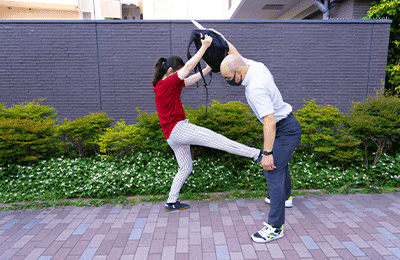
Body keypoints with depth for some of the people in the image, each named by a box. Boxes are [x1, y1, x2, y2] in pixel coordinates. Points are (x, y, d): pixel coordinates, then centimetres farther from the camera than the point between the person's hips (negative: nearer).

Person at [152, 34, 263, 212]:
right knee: (217, 139, -13)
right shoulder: (165, 84, -10)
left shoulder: (161, 86, 17)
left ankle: (171, 202, 23)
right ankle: (257, 155, -11)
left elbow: (192, 80, 16)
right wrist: (204, 46, -12)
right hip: (178, 129, -10)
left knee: (185, 168, 16)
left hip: (172, 135, 10)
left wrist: (209, 68, 12)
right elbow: (189, 66, -15)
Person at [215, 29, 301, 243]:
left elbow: (269, 122, -35)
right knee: (279, 163, 28)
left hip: (285, 131, -10)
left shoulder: (255, 88, -32)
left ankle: (275, 227, -3)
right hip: (287, 125, 10)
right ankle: (285, 197, 52)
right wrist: (219, 37, 19)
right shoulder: (254, 65, -4)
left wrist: (267, 153, -32)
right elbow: (235, 53, 16)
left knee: (273, 172, -11)